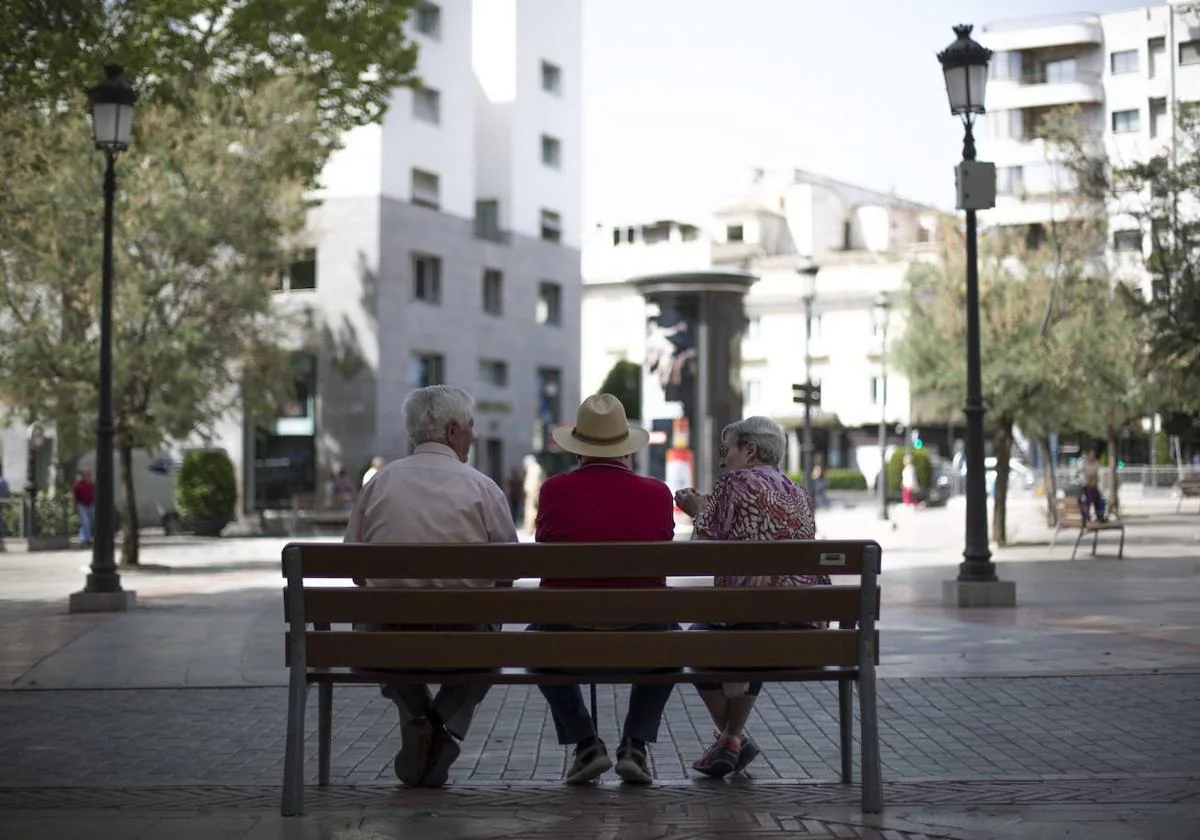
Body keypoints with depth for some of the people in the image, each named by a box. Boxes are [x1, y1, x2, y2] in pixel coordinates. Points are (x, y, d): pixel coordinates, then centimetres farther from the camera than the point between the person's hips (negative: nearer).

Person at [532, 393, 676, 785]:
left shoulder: (554, 490, -8)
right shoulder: (656, 492, -6)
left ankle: (585, 743, 21)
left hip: (568, 635, 0)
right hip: (641, 639, 1)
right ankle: (635, 745, 20)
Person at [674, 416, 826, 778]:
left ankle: (733, 737, 25)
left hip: (748, 619, -6)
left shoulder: (734, 483, -2)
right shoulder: (800, 494, 18)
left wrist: (698, 513, 16)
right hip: (807, 632, 6)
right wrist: (705, 511, 31)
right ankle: (731, 738, 35)